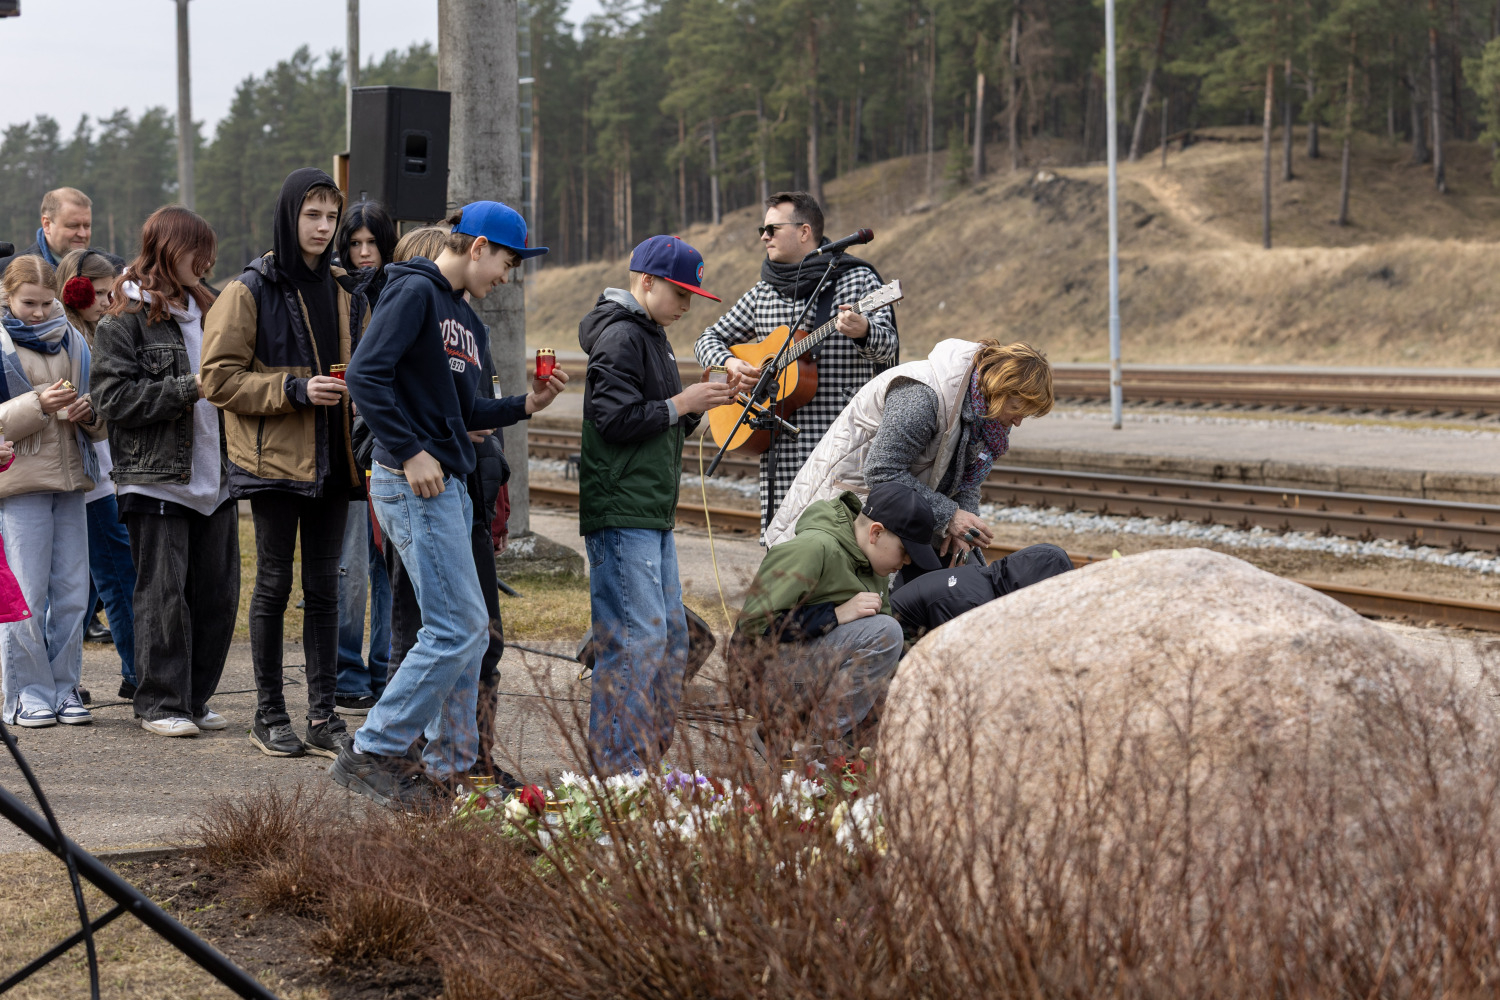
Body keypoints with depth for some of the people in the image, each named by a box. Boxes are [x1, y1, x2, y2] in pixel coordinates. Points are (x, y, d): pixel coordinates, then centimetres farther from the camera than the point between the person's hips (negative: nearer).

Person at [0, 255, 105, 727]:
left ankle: (64, 687, 14)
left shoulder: (73, 342, 13)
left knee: (72, 593, 6)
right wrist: (38, 405, -21)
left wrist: (89, 413, -3)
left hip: (71, 478, 5)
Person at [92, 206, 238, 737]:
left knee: (217, 593, 6)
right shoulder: (124, 320, -5)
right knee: (163, 594, -4)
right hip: (156, 479, -6)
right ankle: (161, 703, 4)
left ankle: (196, 698, 16)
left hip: (215, 476, 6)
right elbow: (114, 397, -14)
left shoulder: (207, 309, 16)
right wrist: (189, 388, -18)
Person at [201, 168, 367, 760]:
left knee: (324, 586, 6)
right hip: (274, 459, -5)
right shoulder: (250, 290, -5)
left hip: (331, 460, 5)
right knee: (274, 583, 1)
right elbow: (219, 379, -10)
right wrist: (293, 390, -18)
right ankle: (269, 716, 9)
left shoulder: (345, 292, 13)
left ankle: (323, 716, 10)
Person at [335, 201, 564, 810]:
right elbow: (366, 376, -19)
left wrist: (523, 406, 8)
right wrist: (410, 453, -21)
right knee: (457, 628, -11)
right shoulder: (416, 292, -9)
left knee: (468, 630, 11)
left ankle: (450, 765, 19)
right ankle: (370, 754, -5)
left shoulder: (468, 323, 19)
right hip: (413, 485, -10)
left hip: (447, 486, 10)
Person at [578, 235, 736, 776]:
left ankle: (649, 756, 18)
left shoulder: (650, 335, 21)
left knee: (671, 634, 11)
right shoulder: (619, 336, -11)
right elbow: (615, 420, -20)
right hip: (619, 512, -11)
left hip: (653, 514, 11)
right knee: (638, 635, -11)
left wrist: (699, 404, 8)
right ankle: (618, 767, -7)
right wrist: (683, 404, -11)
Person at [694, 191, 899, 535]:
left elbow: (887, 345, -11)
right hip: (779, 451, 5)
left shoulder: (856, 279, 1)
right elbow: (710, 338, 24)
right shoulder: (763, 293, 17)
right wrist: (730, 364, 1)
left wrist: (863, 331, -35)